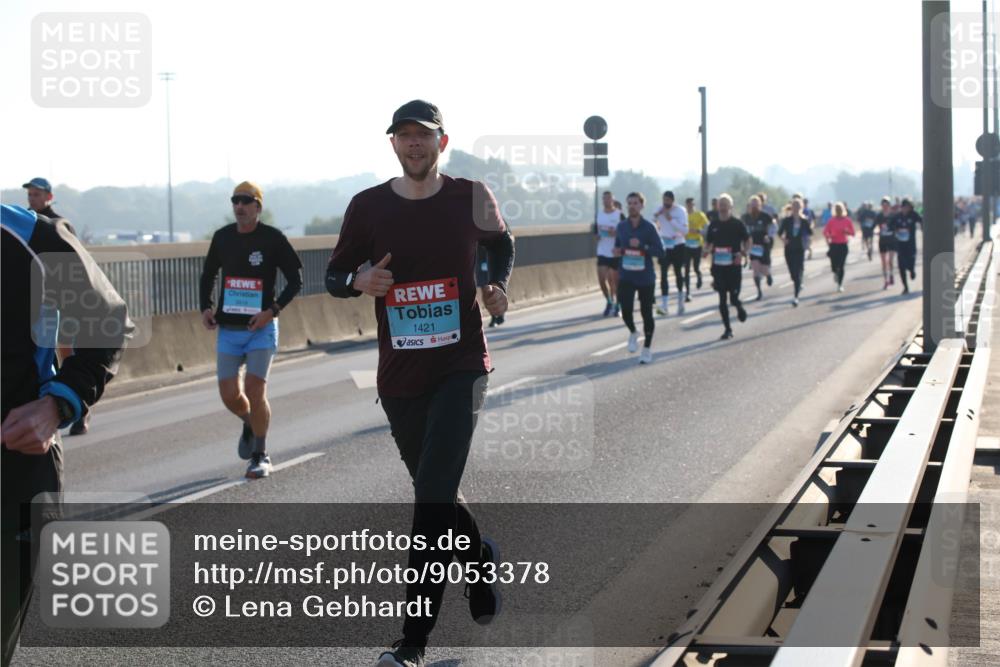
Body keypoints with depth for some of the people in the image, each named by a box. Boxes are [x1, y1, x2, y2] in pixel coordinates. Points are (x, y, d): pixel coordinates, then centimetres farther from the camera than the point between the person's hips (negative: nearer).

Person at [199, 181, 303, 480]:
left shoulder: (272, 238, -6)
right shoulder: (222, 237, 6)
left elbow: (296, 279, -2)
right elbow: (208, 275, 20)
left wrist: (272, 311, -13)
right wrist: (205, 307, 4)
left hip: (261, 329, -4)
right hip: (228, 329, 4)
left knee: (255, 390, -12)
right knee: (229, 395, 0)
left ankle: (261, 455, 4)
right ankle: (250, 424, 34)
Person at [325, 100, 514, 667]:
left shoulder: (471, 197, 0)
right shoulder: (369, 206, 0)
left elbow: (501, 242, 20)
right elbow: (334, 275, 8)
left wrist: (499, 286, 0)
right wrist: (358, 281, -14)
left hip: (461, 368, -3)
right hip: (400, 376, 3)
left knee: (435, 496, -14)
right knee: (434, 493, 15)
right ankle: (482, 557, 47)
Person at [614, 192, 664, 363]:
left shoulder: (649, 227, -8)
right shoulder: (622, 226, 4)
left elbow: (660, 251, -10)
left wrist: (641, 246, -22)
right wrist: (619, 251, -4)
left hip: (645, 277, -2)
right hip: (626, 276, 2)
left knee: (646, 313, 5)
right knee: (626, 310, -12)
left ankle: (647, 349, 23)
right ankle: (633, 333, 22)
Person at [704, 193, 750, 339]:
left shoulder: (737, 224, -2)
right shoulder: (713, 224, 7)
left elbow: (747, 242, 1)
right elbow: (708, 243, 14)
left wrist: (743, 253, -17)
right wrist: (707, 250, -7)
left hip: (734, 266, -3)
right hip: (718, 266, 3)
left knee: (733, 298, -6)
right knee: (722, 299, 1)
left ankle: (739, 308, 30)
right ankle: (727, 329, 9)